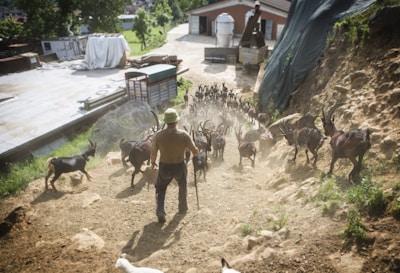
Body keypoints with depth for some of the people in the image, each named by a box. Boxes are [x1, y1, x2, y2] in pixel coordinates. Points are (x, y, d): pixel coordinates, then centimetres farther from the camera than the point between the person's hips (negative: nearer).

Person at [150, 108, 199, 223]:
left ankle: (160, 211, 7)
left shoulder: (158, 135, -15)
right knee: (183, 187, 29)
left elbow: (153, 154, -6)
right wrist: (187, 148, 9)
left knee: (160, 189, 23)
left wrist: (153, 163, 14)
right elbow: (196, 152, -13)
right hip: (180, 167, 0)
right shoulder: (184, 135, -18)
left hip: (164, 167, 0)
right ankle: (183, 208, 44)